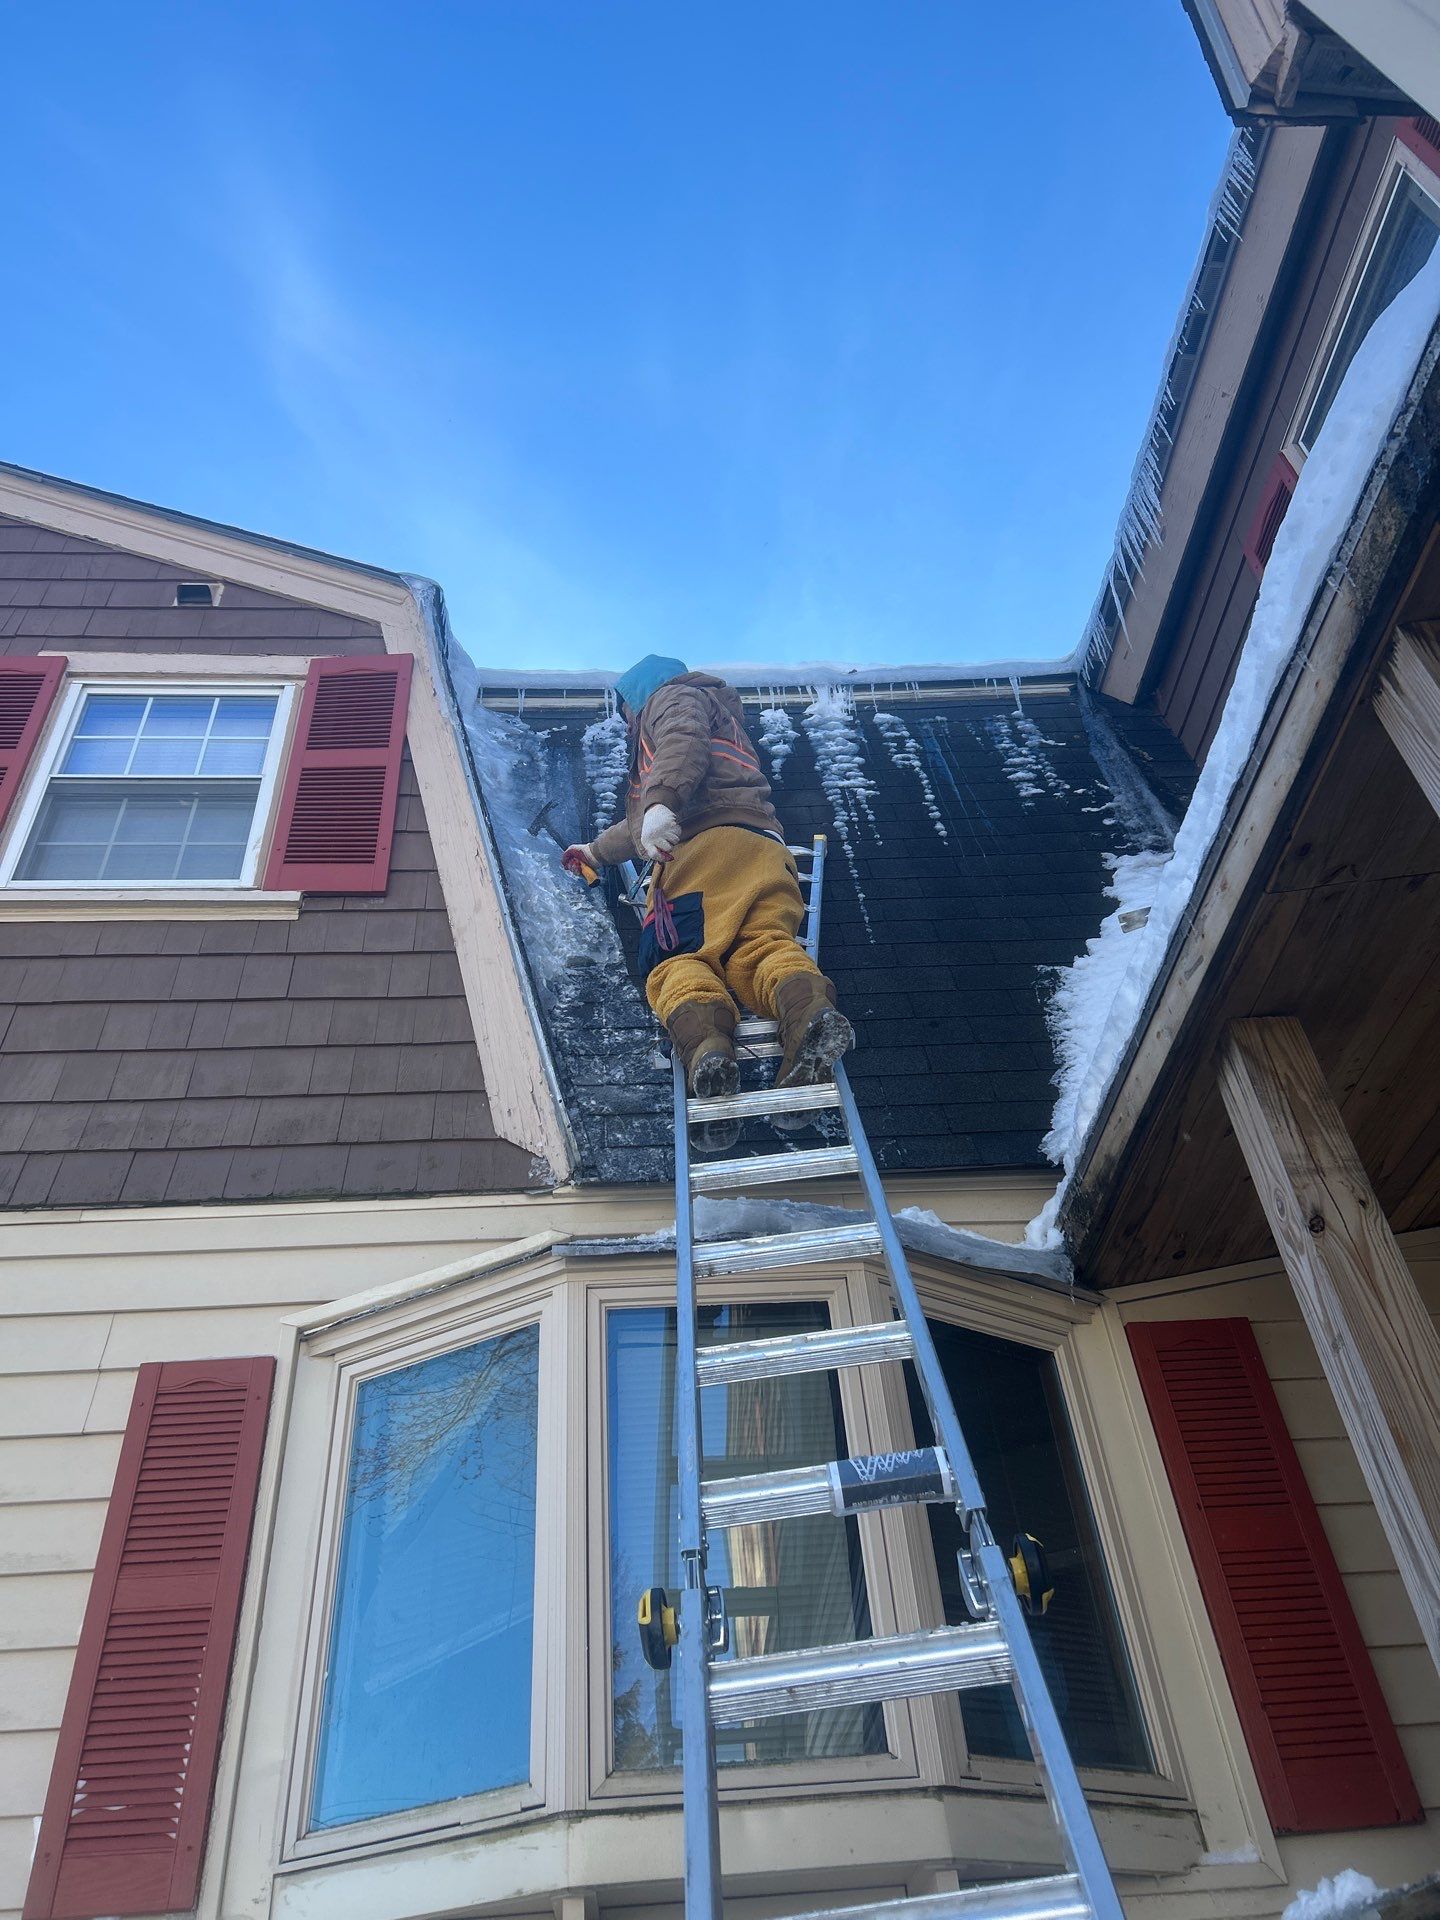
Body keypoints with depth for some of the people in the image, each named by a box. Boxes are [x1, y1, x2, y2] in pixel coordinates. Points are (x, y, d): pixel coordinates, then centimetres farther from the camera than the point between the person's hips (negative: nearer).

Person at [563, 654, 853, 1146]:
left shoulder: (673, 696, 23)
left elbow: (684, 742, -6)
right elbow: (638, 825, 61)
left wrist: (660, 802, -23)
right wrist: (597, 851, 73)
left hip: (705, 842, -7)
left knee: (676, 962, -21)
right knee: (762, 944, -21)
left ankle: (704, 1039, -50)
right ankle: (809, 1009, -52)